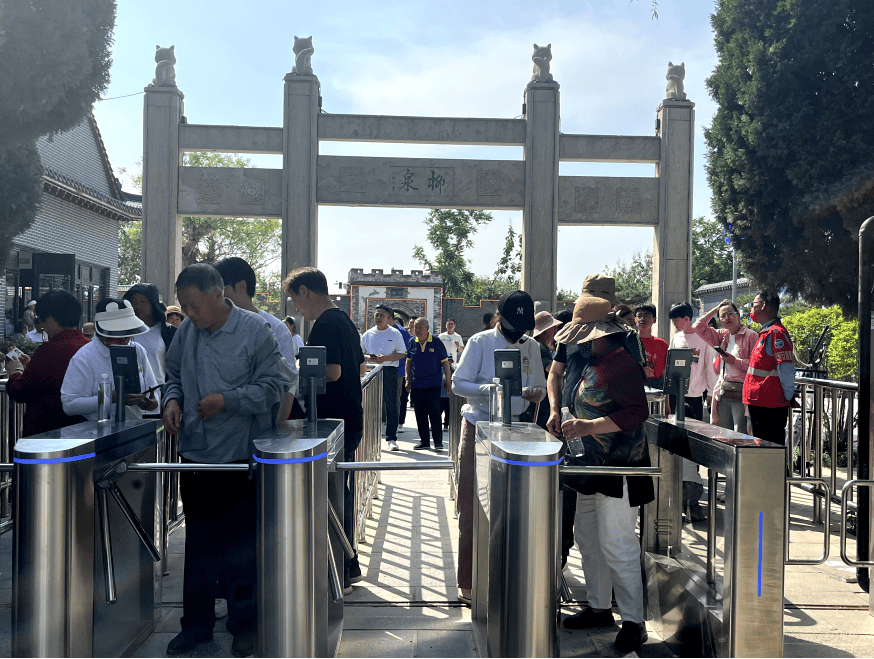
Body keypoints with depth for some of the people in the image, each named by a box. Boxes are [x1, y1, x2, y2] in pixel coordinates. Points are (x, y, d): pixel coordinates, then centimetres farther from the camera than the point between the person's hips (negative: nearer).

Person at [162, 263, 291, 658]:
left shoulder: (254, 330, -10)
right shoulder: (186, 332, 5)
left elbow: (276, 385, -11)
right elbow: (174, 375, 19)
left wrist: (227, 400, -18)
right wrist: (173, 399, -2)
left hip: (241, 455, -4)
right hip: (195, 453, 5)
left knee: (240, 545, 6)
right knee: (198, 543, 14)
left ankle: (243, 625, 23)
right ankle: (196, 623, 29)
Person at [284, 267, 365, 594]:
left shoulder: (325, 325, -16)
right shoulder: (346, 321, 14)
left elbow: (332, 371, -25)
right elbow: (360, 369, 21)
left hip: (332, 422, -10)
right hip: (350, 419, 10)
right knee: (342, 492, 17)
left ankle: (337, 576, 7)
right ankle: (348, 565, 26)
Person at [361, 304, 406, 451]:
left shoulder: (395, 333, 3)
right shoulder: (368, 334, 11)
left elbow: (402, 354, 0)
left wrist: (385, 358, -14)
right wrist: (367, 357, -9)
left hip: (389, 371, -2)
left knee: (390, 405, -1)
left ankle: (391, 439, 3)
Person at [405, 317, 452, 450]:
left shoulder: (436, 343, -4)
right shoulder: (412, 343, 5)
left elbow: (445, 362, 0)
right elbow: (408, 361, 13)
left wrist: (448, 380, -2)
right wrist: (408, 380, 8)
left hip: (433, 384, -4)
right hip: (417, 384, 4)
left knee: (434, 413, -5)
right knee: (420, 414, 8)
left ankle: (438, 442, 1)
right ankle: (424, 441, 18)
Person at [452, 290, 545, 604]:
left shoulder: (531, 346, 8)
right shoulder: (480, 343, -4)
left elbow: (541, 387, 13)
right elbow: (458, 383, -6)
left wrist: (535, 392, -10)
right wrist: (488, 389, -22)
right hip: (478, 429, -3)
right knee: (472, 507, -1)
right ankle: (469, 582, 9)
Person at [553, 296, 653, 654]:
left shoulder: (622, 365, -17)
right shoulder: (594, 364, 14)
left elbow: (635, 412, -26)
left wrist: (589, 427, -29)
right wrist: (576, 423, 12)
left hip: (619, 468, -10)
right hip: (594, 464, 11)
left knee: (616, 545, -6)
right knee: (587, 537, 16)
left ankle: (633, 621, 8)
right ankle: (599, 607, 30)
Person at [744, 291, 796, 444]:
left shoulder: (776, 332, -15)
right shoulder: (765, 332, 18)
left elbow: (786, 368, -19)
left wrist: (788, 396, -14)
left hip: (770, 407, -10)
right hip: (759, 403, 10)